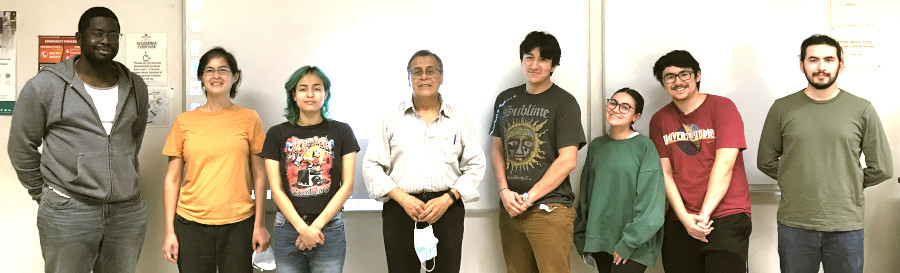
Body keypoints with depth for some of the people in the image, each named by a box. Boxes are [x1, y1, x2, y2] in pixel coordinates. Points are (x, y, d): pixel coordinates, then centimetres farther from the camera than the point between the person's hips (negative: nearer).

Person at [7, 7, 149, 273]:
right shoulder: (45, 86, -5)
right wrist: (44, 195, 5)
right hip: (67, 212, -3)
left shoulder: (136, 87, 6)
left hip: (129, 212, 4)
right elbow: (21, 146, 2)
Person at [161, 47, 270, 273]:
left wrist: (260, 225, 0)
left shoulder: (249, 119, 4)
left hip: (238, 224, -1)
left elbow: (259, 177, 5)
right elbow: (172, 179, 7)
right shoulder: (184, 122, 6)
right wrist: (169, 231, 2)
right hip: (192, 223, 1)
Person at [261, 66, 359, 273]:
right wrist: (302, 228, -10)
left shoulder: (341, 132, 3)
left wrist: (317, 225, -8)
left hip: (329, 229, 0)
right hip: (288, 229, 1)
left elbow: (347, 186, 0)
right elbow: (276, 190, 0)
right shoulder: (277, 134, 4)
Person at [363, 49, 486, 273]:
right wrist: (403, 199, -9)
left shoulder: (459, 120, 9)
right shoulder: (392, 118, 6)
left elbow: (475, 166, 6)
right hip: (400, 210, 0)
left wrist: (447, 199, -8)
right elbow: (372, 165, 3)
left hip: (447, 210, 1)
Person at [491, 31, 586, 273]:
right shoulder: (506, 100, 12)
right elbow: (497, 149, 14)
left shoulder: (564, 102, -3)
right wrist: (504, 191, -2)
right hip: (510, 208, 5)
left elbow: (567, 160, -9)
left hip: (549, 210, -4)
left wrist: (528, 198, -11)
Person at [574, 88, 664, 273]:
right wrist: (581, 237, 14)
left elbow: (650, 201, -9)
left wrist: (629, 242, -12)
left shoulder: (644, 146, -5)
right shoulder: (596, 145, 10)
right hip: (599, 242, 5)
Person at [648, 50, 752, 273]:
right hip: (679, 221, 4)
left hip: (726, 218, -3)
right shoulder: (659, 120, 9)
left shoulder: (722, 107, -3)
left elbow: (724, 165, -10)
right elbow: (665, 173, 3)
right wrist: (684, 217, -9)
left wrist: (704, 214, -14)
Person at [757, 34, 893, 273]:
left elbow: (882, 168, 5)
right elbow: (766, 161, 8)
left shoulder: (862, 109, 1)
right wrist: (796, 183, 5)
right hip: (794, 226, 0)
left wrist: (847, 185, 5)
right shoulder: (782, 108, 2)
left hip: (846, 226, 0)